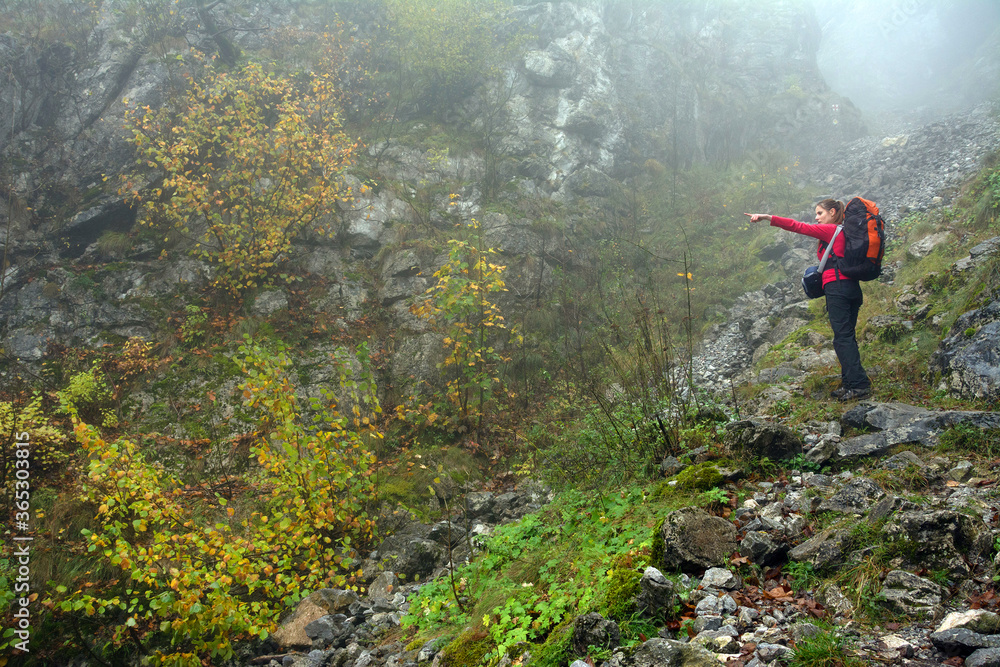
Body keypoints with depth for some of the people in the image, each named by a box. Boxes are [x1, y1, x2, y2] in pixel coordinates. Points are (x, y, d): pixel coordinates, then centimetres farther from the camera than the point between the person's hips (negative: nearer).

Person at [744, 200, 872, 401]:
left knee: (843, 337, -10)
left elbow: (798, 226, -8)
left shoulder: (830, 231, -3)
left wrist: (766, 217, -10)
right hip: (852, 287, 9)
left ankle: (859, 384, -14)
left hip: (837, 287, -9)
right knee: (847, 336, 10)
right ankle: (849, 383, 12)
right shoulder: (844, 232, 22)